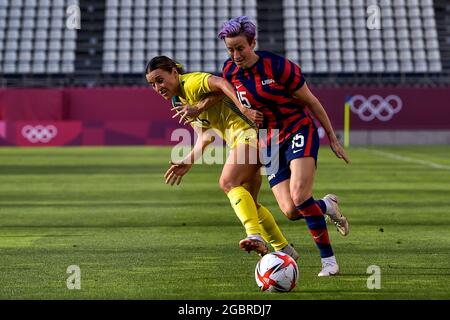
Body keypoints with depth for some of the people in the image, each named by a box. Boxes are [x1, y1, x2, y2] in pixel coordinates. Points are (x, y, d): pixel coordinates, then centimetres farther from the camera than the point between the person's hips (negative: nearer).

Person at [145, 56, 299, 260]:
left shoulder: (190, 82, -12)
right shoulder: (177, 101, 16)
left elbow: (221, 83, -30)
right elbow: (206, 134, 16)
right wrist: (189, 160, 6)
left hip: (248, 130, -10)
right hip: (241, 137, 10)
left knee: (228, 182, -25)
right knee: (249, 202, 11)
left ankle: (255, 236, -38)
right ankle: (285, 250, 19)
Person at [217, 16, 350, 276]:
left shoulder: (278, 66, -16)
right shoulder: (230, 72, -2)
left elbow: (310, 101, -6)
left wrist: (333, 138, -1)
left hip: (299, 131, -5)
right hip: (271, 143, 5)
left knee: (299, 198, -25)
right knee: (290, 211, -12)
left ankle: (329, 259, -1)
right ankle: (327, 205, 21)